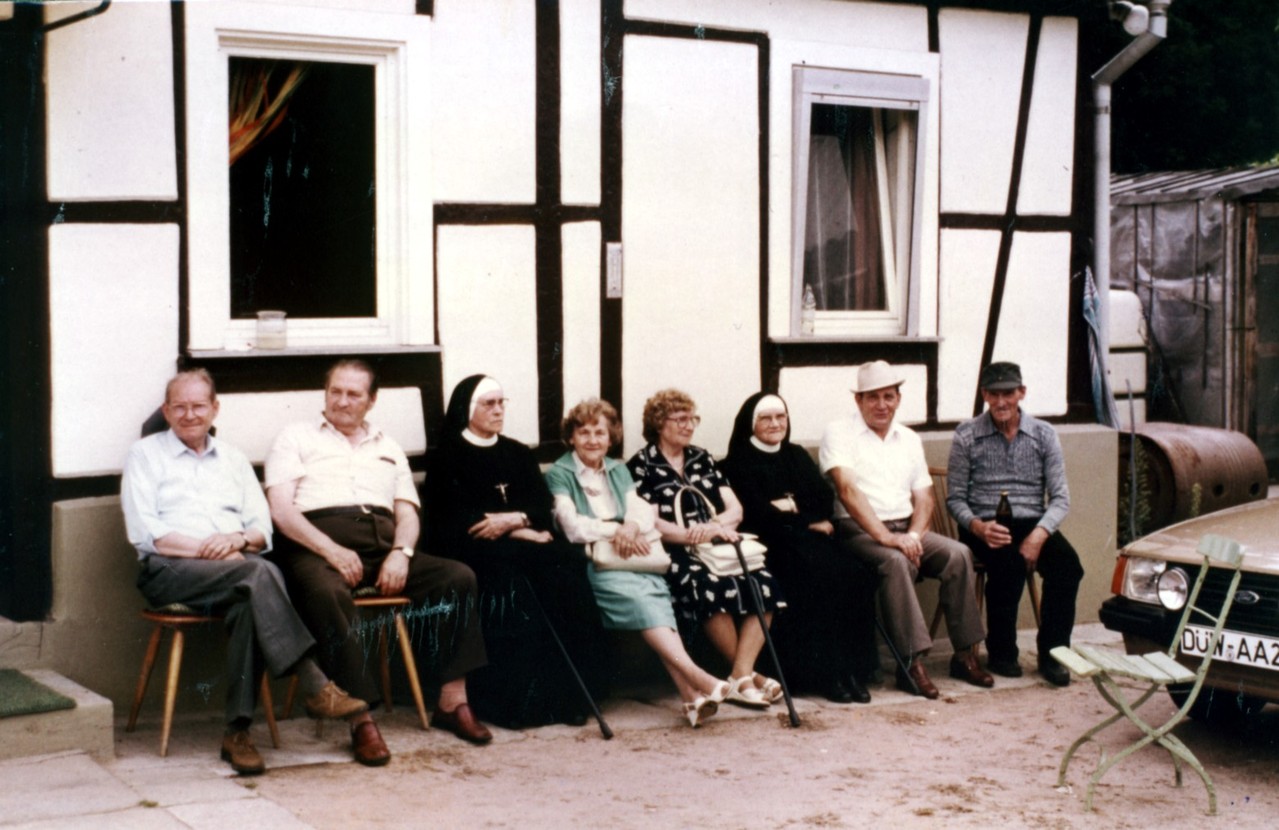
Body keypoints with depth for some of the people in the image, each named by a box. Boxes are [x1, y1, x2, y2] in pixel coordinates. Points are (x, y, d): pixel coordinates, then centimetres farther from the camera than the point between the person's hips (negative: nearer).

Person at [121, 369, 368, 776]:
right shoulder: (145, 454, 13)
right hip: (169, 572, -4)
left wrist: (238, 539, -8)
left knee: (250, 602, -34)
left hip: (234, 569, 4)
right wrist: (205, 549, -12)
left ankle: (238, 731, -34)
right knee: (258, 574, -33)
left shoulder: (232, 459, 25)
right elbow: (145, 533, -1)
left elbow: (263, 530, 16)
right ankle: (314, 687, -37)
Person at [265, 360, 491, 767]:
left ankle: (452, 702, -15)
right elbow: (281, 508, 0)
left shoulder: (388, 448, 27)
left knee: (459, 577, -17)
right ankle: (361, 719, -36)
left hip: (382, 547, 5)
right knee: (329, 593, -39)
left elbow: (407, 513, 18)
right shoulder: (296, 437, 14)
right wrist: (333, 551, -14)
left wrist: (401, 553, -6)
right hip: (317, 545, -4)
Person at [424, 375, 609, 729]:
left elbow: (542, 507, 11)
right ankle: (522, 699, -32)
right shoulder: (447, 457, 8)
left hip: (521, 548, 4)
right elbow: (455, 519, -5)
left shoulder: (518, 454, 23)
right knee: (512, 579, -34)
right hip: (476, 552, -4)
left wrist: (513, 520, -12)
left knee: (565, 564, -27)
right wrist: (521, 532, -11)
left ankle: (568, 694, -28)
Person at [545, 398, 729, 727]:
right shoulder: (558, 474, 9)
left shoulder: (619, 471, 25)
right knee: (635, 596, -35)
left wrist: (632, 526, -14)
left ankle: (690, 693, -45)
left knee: (657, 590, -31)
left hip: (635, 558, 4)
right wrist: (616, 531, -16)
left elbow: (642, 511, 10)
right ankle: (696, 678, -48)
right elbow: (571, 526, -5)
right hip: (592, 563, -4)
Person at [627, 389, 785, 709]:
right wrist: (695, 536, -18)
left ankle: (740, 675, -29)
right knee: (711, 586, -36)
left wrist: (716, 525, -11)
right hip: (674, 553, -5)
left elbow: (735, 509, 13)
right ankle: (747, 674, -22)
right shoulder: (641, 465, 6)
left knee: (762, 583, -25)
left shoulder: (702, 459, 21)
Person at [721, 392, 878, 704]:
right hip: (772, 544, -5)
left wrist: (793, 508, -6)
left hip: (810, 539, 5)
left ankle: (853, 669, -24)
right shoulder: (739, 464, 7)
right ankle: (822, 673, -28)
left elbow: (825, 498, 12)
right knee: (819, 578, -33)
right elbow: (757, 514, -7)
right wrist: (808, 521, -5)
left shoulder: (797, 456, 25)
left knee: (855, 576, -25)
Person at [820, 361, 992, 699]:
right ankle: (911, 663, -32)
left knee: (958, 554, -20)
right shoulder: (839, 433, -1)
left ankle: (965, 655, -14)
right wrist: (884, 536, -24)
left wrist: (914, 536, -8)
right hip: (860, 531, -5)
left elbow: (923, 497, 13)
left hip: (906, 530, 5)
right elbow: (847, 490, -14)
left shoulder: (909, 439, 18)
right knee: (896, 561, -35)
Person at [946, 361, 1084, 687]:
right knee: (1009, 562, -35)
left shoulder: (1043, 435, 7)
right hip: (985, 527, -2)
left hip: (1033, 523, 2)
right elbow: (955, 498, 2)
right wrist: (978, 527, -20)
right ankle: (1001, 652, -14)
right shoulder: (967, 436, 2)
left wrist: (1038, 535, -17)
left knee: (1067, 563, -29)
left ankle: (1052, 653, -14)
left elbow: (1060, 498, 2)